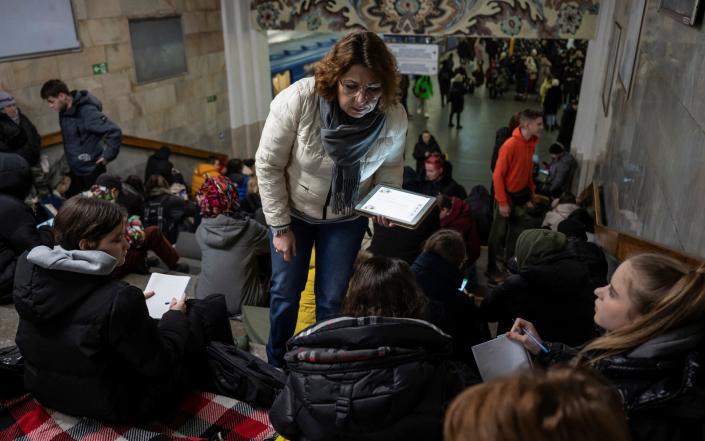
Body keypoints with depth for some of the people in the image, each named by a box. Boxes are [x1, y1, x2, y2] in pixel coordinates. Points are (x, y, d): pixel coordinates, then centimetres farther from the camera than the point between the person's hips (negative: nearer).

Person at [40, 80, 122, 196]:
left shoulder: (87, 111, -24)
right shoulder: (64, 111, 3)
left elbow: (115, 132, -28)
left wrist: (107, 156, -22)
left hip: (91, 170, -8)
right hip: (75, 170, 9)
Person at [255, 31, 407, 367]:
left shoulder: (394, 118, -23)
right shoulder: (297, 100, -30)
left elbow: (390, 169, -3)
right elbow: (268, 165, -18)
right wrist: (280, 226, -12)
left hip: (346, 217, 1)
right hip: (293, 210, -1)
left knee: (332, 299, 9)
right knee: (285, 291, 13)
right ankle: (277, 363, 42)